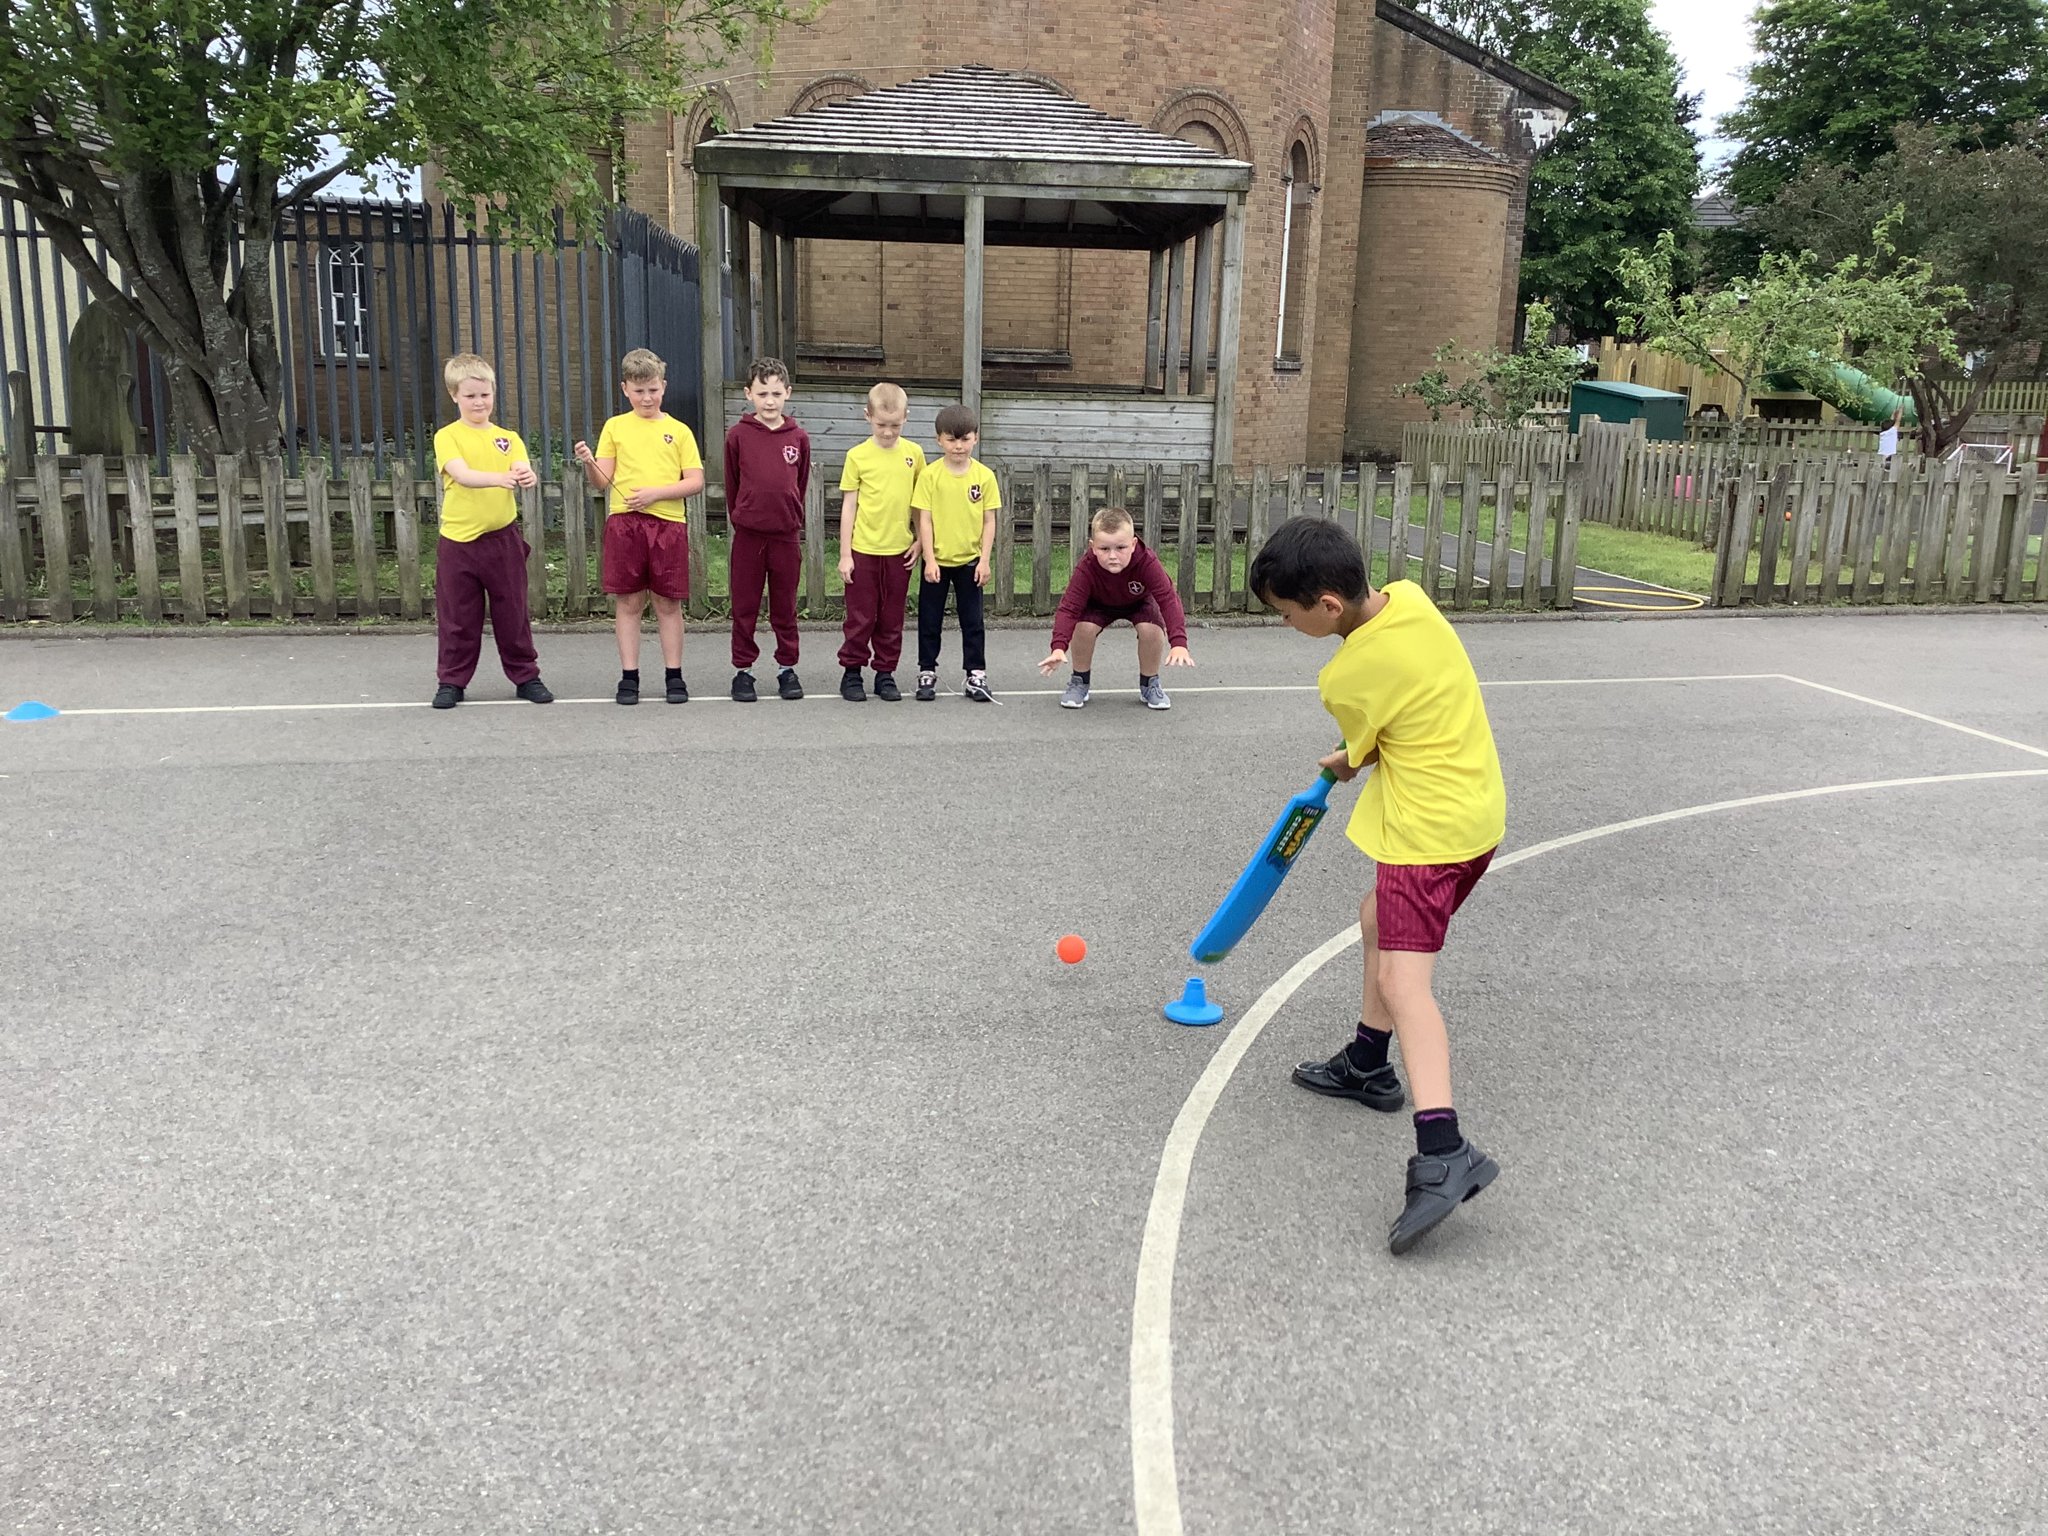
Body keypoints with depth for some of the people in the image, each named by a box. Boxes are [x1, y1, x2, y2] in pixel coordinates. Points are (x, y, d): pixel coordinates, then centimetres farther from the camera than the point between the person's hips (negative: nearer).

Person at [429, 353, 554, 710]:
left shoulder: (507, 438, 8)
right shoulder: (447, 437, -2)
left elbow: (524, 471, -8)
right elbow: (462, 475, -19)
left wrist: (528, 477, -33)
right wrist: (499, 478, -37)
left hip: (503, 537, 2)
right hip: (458, 539, -2)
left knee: (513, 612, 8)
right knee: (458, 617, 6)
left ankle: (526, 676, 19)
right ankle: (452, 681, 17)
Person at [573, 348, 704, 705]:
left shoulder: (679, 431, 8)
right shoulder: (615, 427, 9)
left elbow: (696, 482, 1)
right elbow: (603, 481, 6)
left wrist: (656, 492, -11)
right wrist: (588, 463, -15)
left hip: (668, 521, 0)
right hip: (624, 521, 0)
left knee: (668, 602, 4)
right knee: (628, 602, 3)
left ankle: (674, 676, 12)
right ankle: (629, 677, 10)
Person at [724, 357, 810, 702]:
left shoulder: (799, 438, 1)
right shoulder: (738, 435, -3)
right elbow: (731, 484, 7)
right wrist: (738, 519, 12)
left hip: (786, 534, 1)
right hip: (748, 534, -1)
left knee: (785, 607, 10)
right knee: (745, 607, 7)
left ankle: (787, 668, 21)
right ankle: (742, 670, 16)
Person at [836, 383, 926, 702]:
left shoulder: (914, 453, 2)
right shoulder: (858, 456, -4)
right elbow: (848, 506, -2)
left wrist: (919, 540, 5)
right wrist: (844, 554, -3)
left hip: (899, 551, 2)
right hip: (863, 550, -2)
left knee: (892, 619, 10)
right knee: (860, 617, 4)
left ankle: (885, 673, 21)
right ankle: (851, 673, 18)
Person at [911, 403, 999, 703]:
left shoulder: (984, 475, -3)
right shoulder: (930, 475, -7)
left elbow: (989, 521, 0)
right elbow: (924, 520, -7)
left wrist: (984, 560, -5)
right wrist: (929, 560, -12)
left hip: (969, 561, 1)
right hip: (937, 561, -1)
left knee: (973, 621, 6)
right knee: (929, 621, 8)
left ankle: (976, 675, 14)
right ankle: (927, 673, 19)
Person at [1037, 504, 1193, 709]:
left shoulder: (1147, 563, -37)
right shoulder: (1086, 568, -35)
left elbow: (1168, 600, -41)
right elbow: (1069, 607, -38)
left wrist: (1179, 643, -54)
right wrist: (1059, 647, -53)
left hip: (1138, 603, 0)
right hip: (1099, 604, 0)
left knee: (1152, 630, -29)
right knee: (1083, 627, -29)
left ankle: (1149, 685, -2)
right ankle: (1079, 683, -2)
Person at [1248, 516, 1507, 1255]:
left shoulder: (1348, 678, -22)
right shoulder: (1409, 597, -2)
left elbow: (1362, 753, -1)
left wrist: (1345, 765, 22)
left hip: (1431, 827, -9)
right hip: (1475, 801, 10)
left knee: (1402, 979, -17)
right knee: (1379, 919, 25)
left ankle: (1444, 1153, -29)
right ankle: (1367, 1065, 38)